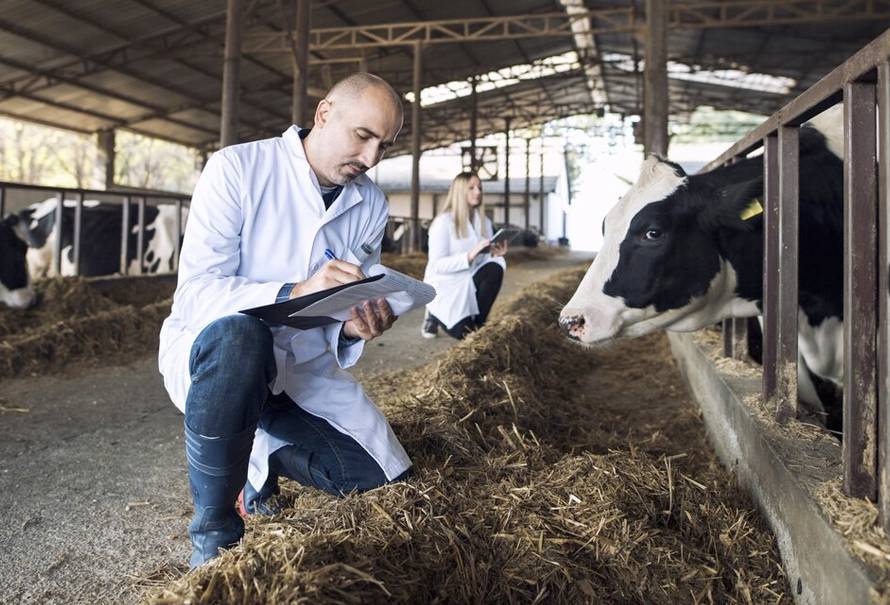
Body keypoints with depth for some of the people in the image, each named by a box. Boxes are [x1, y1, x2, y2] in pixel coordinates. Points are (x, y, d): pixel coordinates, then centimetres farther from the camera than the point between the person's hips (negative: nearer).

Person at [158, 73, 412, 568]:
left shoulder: (372, 204, 1)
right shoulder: (237, 168, -15)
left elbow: (354, 303, 6)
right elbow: (195, 291, -23)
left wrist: (355, 328, -19)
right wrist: (294, 294, -38)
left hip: (304, 364, 5)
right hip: (210, 349, -4)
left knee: (383, 476, -6)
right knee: (237, 334, -40)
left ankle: (264, 457, 23)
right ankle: (214, 534, -19)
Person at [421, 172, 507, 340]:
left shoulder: (484, 221, 5)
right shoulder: (444, 221, -14)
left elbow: (487, 258, 1)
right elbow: (437, 265, -22)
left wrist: (495, 253, -22)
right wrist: (470, 255, -33)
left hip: (468, 284, 5)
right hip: (444, 286, -5)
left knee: (495, 268, -26)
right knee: (465, 333, -23)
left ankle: (478, 322, -8)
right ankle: (436, 314, 11)